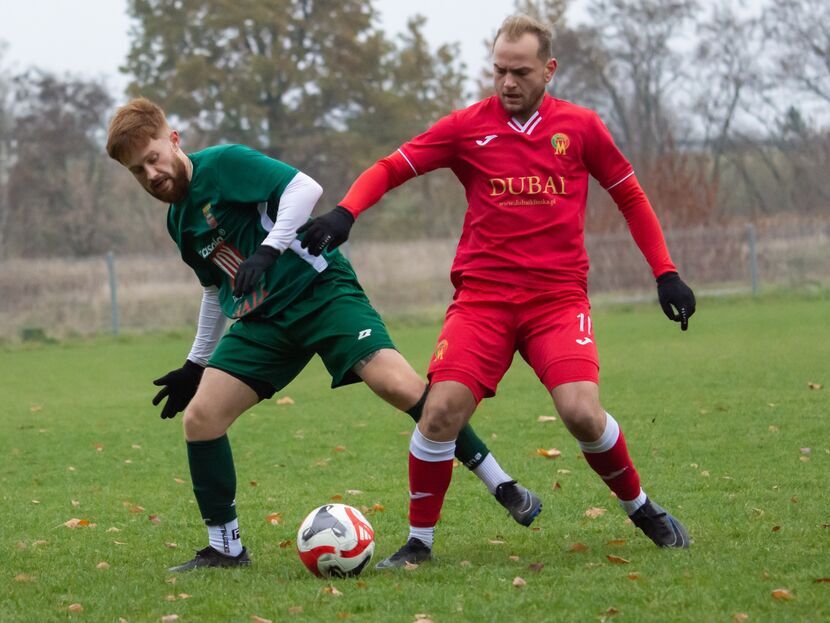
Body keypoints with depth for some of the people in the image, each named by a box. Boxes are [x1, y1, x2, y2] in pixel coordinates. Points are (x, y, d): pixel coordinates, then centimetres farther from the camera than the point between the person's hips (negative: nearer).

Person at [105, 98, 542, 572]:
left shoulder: (222, 164, -8)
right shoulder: (179, 222, 15)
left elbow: (305, 188, -18)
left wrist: (268, 249, -27)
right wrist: (197, 364, 30)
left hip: (320, 291, -8)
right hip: (262, 321, 8)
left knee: (396, 383, -25)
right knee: (200, 416, -6)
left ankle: (503, 487, -16)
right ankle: (225, 548, 5)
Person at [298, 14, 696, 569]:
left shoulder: (580, 127, 4)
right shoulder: (469, 126, 2)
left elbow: (630, 195, 15)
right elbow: (390, 169, 5)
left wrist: (666, 273, 10)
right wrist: (344, 214, -13)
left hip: (559, 297, 0)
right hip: (483, 295, 1)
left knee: (582, 412, -19)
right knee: (442, 409, -15)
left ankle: (642, 509, 9)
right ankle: (419, 542, 4)